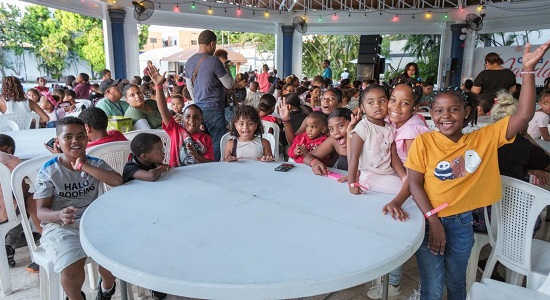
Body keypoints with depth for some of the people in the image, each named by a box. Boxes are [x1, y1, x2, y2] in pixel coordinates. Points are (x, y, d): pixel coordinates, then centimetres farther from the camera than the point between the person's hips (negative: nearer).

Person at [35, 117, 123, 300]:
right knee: (72, 269, -27)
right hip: (59, 226, -2)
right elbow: (41, 211, -7)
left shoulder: (95, 164, 2)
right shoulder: (48, 171, -6)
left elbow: (118, 181, -17)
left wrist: (84, 166, -17)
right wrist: (60, 215, -30)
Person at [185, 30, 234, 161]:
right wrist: (227, 70, 10)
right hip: (214, 109, -7)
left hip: (198, 108, 7)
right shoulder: (214, 61, -14)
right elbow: (229, 84, -7)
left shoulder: (189, 62, 9)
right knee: (216, 143, 1)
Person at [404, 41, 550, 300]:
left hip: (462, 222, 3)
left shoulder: (484, 138, -4)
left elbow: (524, 116, -12)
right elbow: (414, 184, -11)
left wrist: (528, 70, -16)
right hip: (430, 220, -2)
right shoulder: (423, 143, -12)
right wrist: (433, 220, -16)